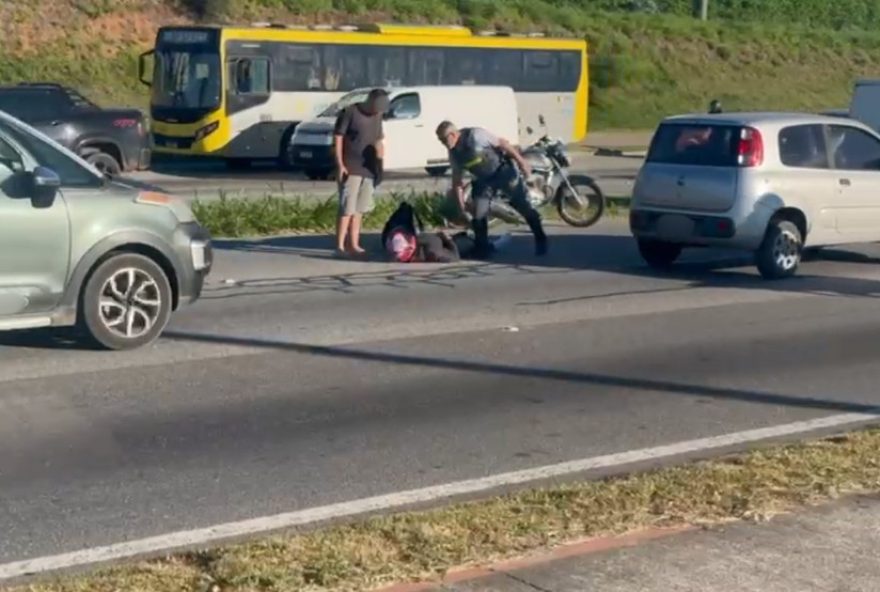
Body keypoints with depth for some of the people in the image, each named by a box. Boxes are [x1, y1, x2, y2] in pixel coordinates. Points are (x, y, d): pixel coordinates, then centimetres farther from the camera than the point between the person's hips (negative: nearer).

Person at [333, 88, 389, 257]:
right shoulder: (350, 112, -8)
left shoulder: (377, 116, 12)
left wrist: (381, 149, 5)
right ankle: (340, 246, -6)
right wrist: (340, 164, -14)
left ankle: (354, 245, 14)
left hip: (368, 169, 7)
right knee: (347, 209, -9)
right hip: (350, 169, -7)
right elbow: (338, 137, -9)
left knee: (359, 209, 9)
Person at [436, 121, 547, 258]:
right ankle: (482, 248, 10)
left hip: (503, 171, -5)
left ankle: (540, 239, 14)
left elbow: (502, 143, -19)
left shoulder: (475, 135, -26)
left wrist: (521, 161, -19)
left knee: (523, 206, 0)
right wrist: (461, 206, 1)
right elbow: (457, 181, 3)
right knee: (478, 214, -4)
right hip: (483, 179, 5)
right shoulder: (453, 153, -6)